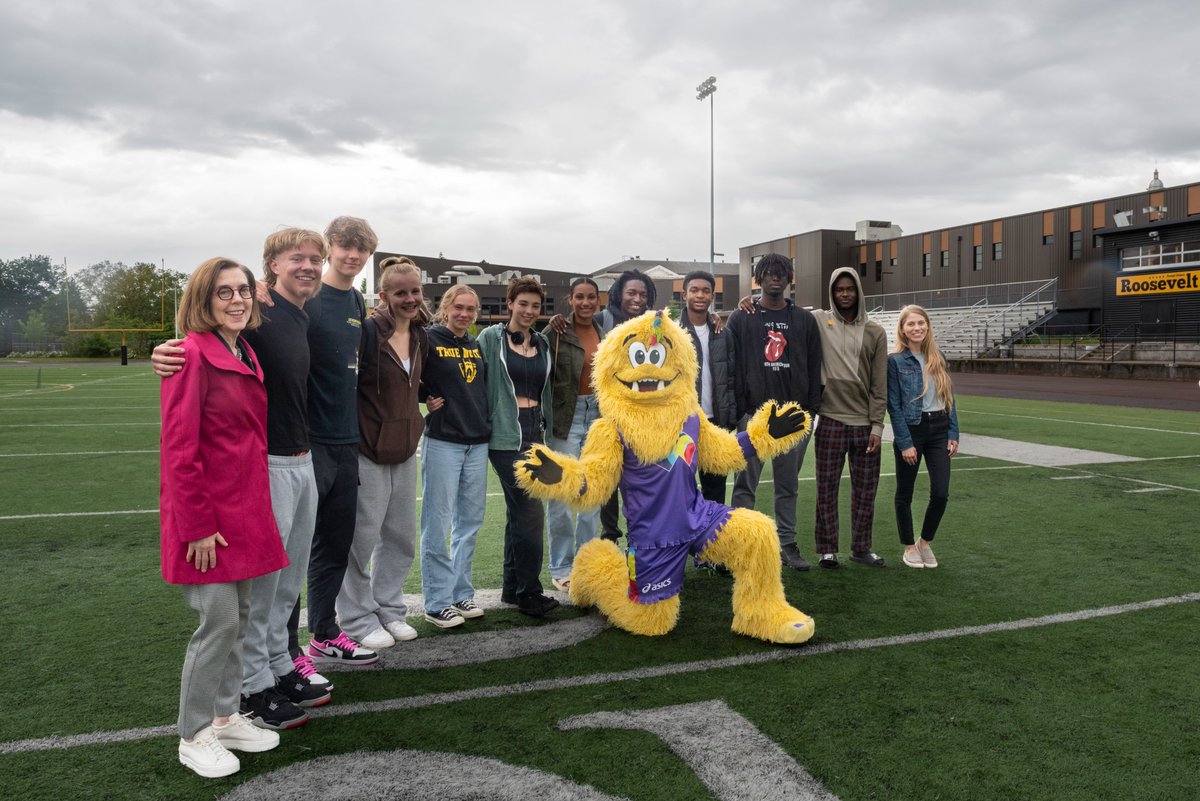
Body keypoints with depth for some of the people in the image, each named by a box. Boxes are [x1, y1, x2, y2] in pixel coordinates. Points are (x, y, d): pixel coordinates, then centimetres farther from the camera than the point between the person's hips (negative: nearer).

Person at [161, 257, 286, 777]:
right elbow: (179, 450, -18)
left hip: (245, 510, 8)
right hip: (207, 516, -8)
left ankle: (225, 718, 31)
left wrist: (256, 507, 14)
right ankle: (193, 737, 18)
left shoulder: (246, 355, 10)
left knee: (240, 615, 15)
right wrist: (197, 527, -18)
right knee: (220, 621, -1)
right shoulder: (193, 355, -15)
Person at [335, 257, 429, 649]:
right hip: (368, 452, -7)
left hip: (404, 451, 7)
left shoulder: (420, 336, 8)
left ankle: (390, 609, 30)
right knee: (362, 537, 2)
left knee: (401, 537, 15)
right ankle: (358, 619, 18)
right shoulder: (368, 331, -14)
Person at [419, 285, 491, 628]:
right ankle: (437, 602, 8)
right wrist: (424, 398, -7)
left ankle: (462, 594, 22)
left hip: (477, 442, 6)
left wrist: (482, 416, 10)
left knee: (470, 520, 10)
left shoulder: (477, 345, 13)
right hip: (442, 441, -6)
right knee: (438, 522, -1)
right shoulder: (428, 339, -5)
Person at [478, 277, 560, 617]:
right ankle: (529, 592, -1)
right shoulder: (491, 337, -4)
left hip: (535, 433, 6)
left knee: (518, 512, 12)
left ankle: (512, 586, 22)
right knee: (531, 512, -11)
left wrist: (546, 428, 17)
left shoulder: (542, 343, 14)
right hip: (507, 435, -6)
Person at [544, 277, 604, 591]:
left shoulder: (604, 333, 10)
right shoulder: (556, 332, -7)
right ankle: (560, 568, 10)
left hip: (597, 415, 6)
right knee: (562, 496, -3)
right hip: (566, 417, -5)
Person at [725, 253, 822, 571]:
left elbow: (814, 366, 10)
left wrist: (811, 407, 2)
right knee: (746, 483, 1)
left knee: (788, 484, 10)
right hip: (754, 414, -2)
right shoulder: (742, 319, 4)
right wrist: (738, 409, -7)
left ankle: (786, 543, 20)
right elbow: (733, 365, 0)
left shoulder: (804, 320, 11)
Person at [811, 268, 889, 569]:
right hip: (830, 420, -2)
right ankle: (827, 549, 17)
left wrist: (877, 425, -2)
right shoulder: (819, 321, 2)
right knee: (827, 487, 4)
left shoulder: (875, 332, 6)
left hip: (865, 424, 2)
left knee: (865, 488, 9)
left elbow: (879, 385, 3)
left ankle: (861, 548, 24)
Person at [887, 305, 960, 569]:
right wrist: (905, 442, -13)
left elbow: (949, 398, 12)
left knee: (941, 493, -1)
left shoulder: (937, 359, 8)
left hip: (939, 430, 4)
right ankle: (909, 547, 23)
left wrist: (953, 434, 5)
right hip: (911, 429, -4)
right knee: (905, 494, 7)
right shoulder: (895, 361, -7)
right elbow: (894, 406, -10)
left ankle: (925, 542, 21)